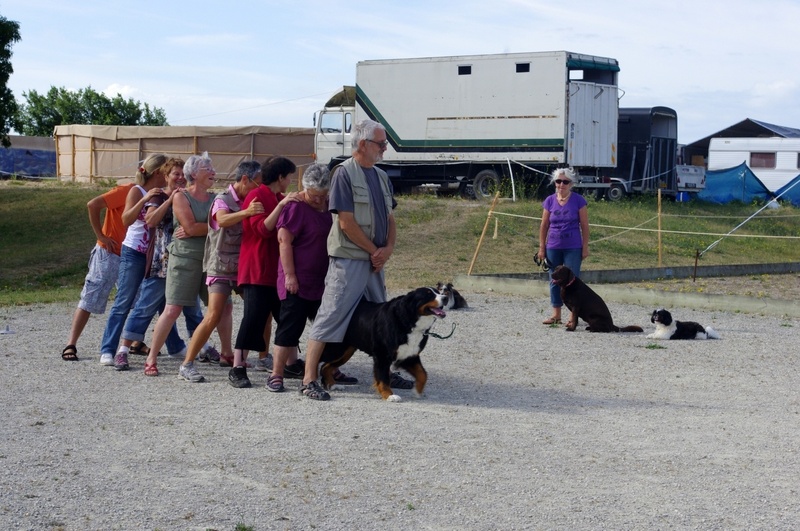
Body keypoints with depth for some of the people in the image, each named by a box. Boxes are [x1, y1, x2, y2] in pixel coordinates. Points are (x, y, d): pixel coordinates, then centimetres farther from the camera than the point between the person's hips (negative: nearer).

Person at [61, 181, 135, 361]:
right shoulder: (125, 191, -15)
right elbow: (93, 205, -23)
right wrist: (101, 235, -19)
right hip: (109, 254, -7)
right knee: (89, 300, -4)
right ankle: (70, 346, -1)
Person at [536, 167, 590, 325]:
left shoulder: (578, 200, -3)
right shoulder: (550, 201, 4)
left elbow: (584, 225, -2)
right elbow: (544, 226, 8)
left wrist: (585, 247, -5)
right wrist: (541, 248, 5)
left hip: (573, 248, -3)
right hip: (553, 248, 3)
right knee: (554, 281, 8)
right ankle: (556, 315, 16)